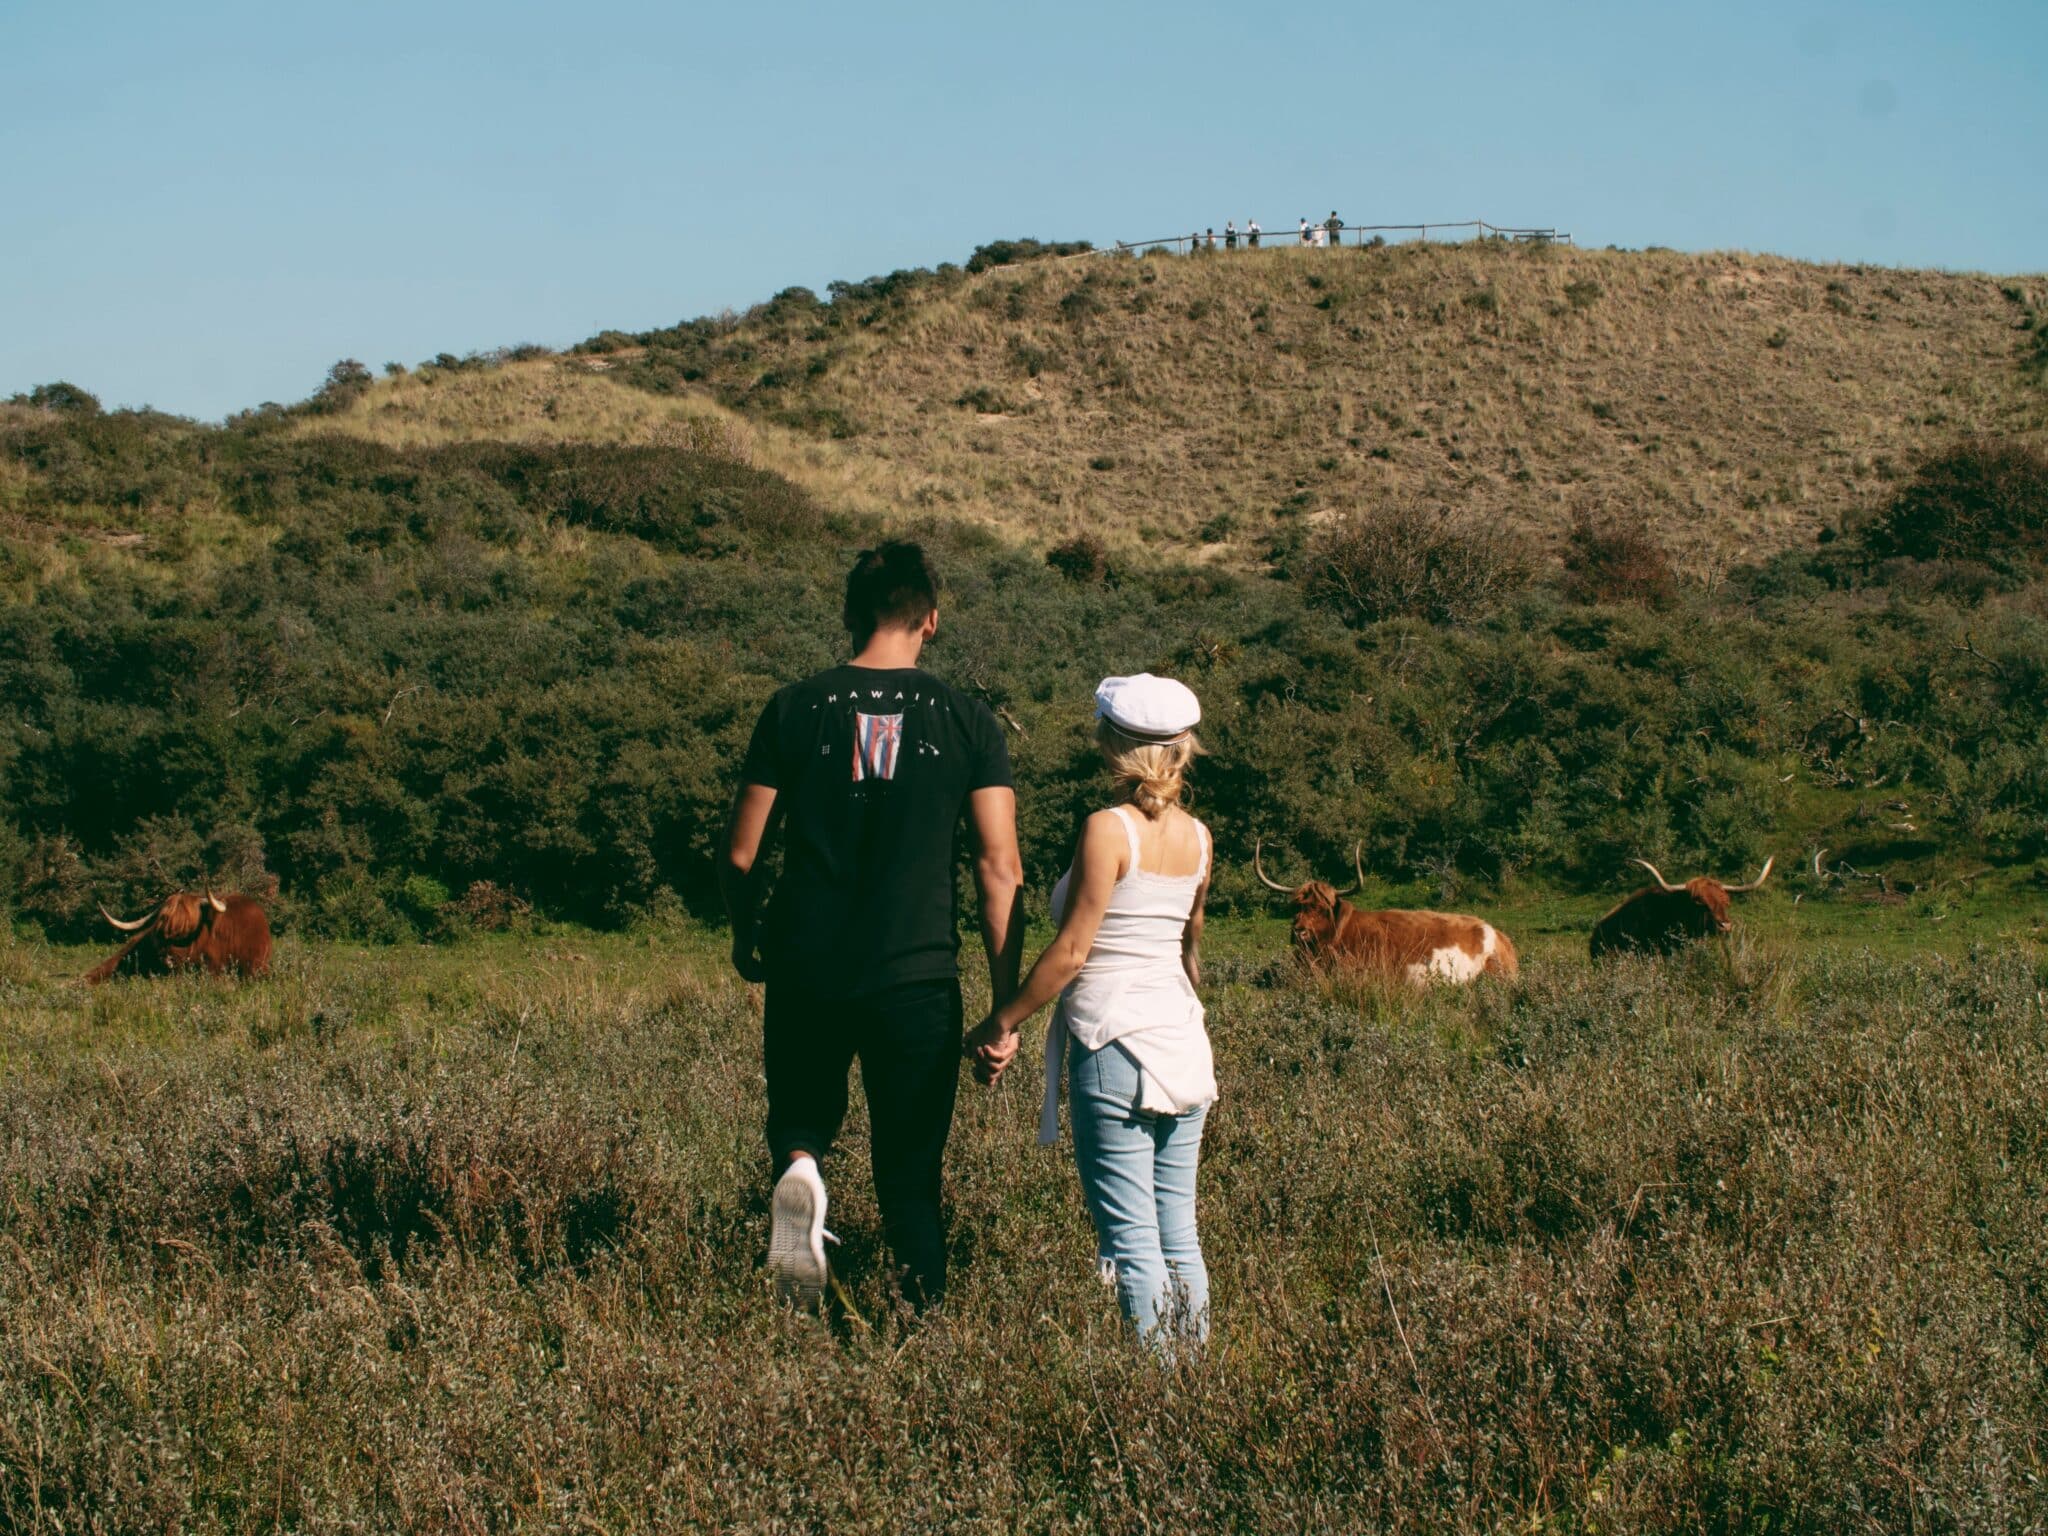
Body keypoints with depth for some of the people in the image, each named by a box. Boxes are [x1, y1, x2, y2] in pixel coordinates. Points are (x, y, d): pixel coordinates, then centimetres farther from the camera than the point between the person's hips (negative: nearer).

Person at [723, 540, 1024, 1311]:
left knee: (801, 1121, 22)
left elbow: (739, 856, 5)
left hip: (806, 970, 0)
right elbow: (1000, 868, -4)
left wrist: (745, 939, 25)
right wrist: (1006, 1004, 2)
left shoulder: (794, 710, 2)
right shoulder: (966, 721, 1)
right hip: (918, 979, 0)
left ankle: (798, 1169, -10)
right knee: (911, 1180, 11)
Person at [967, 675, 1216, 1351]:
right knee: (1178, 1231, 11)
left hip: (1114, 1043, -7)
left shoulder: (1108, 830, -11)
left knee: (1131, 1236, -4)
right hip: (1184, 1042, 7)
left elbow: (1071, 951, -12)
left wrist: (1001, 1024, -4)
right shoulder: (1198, 837, 9)